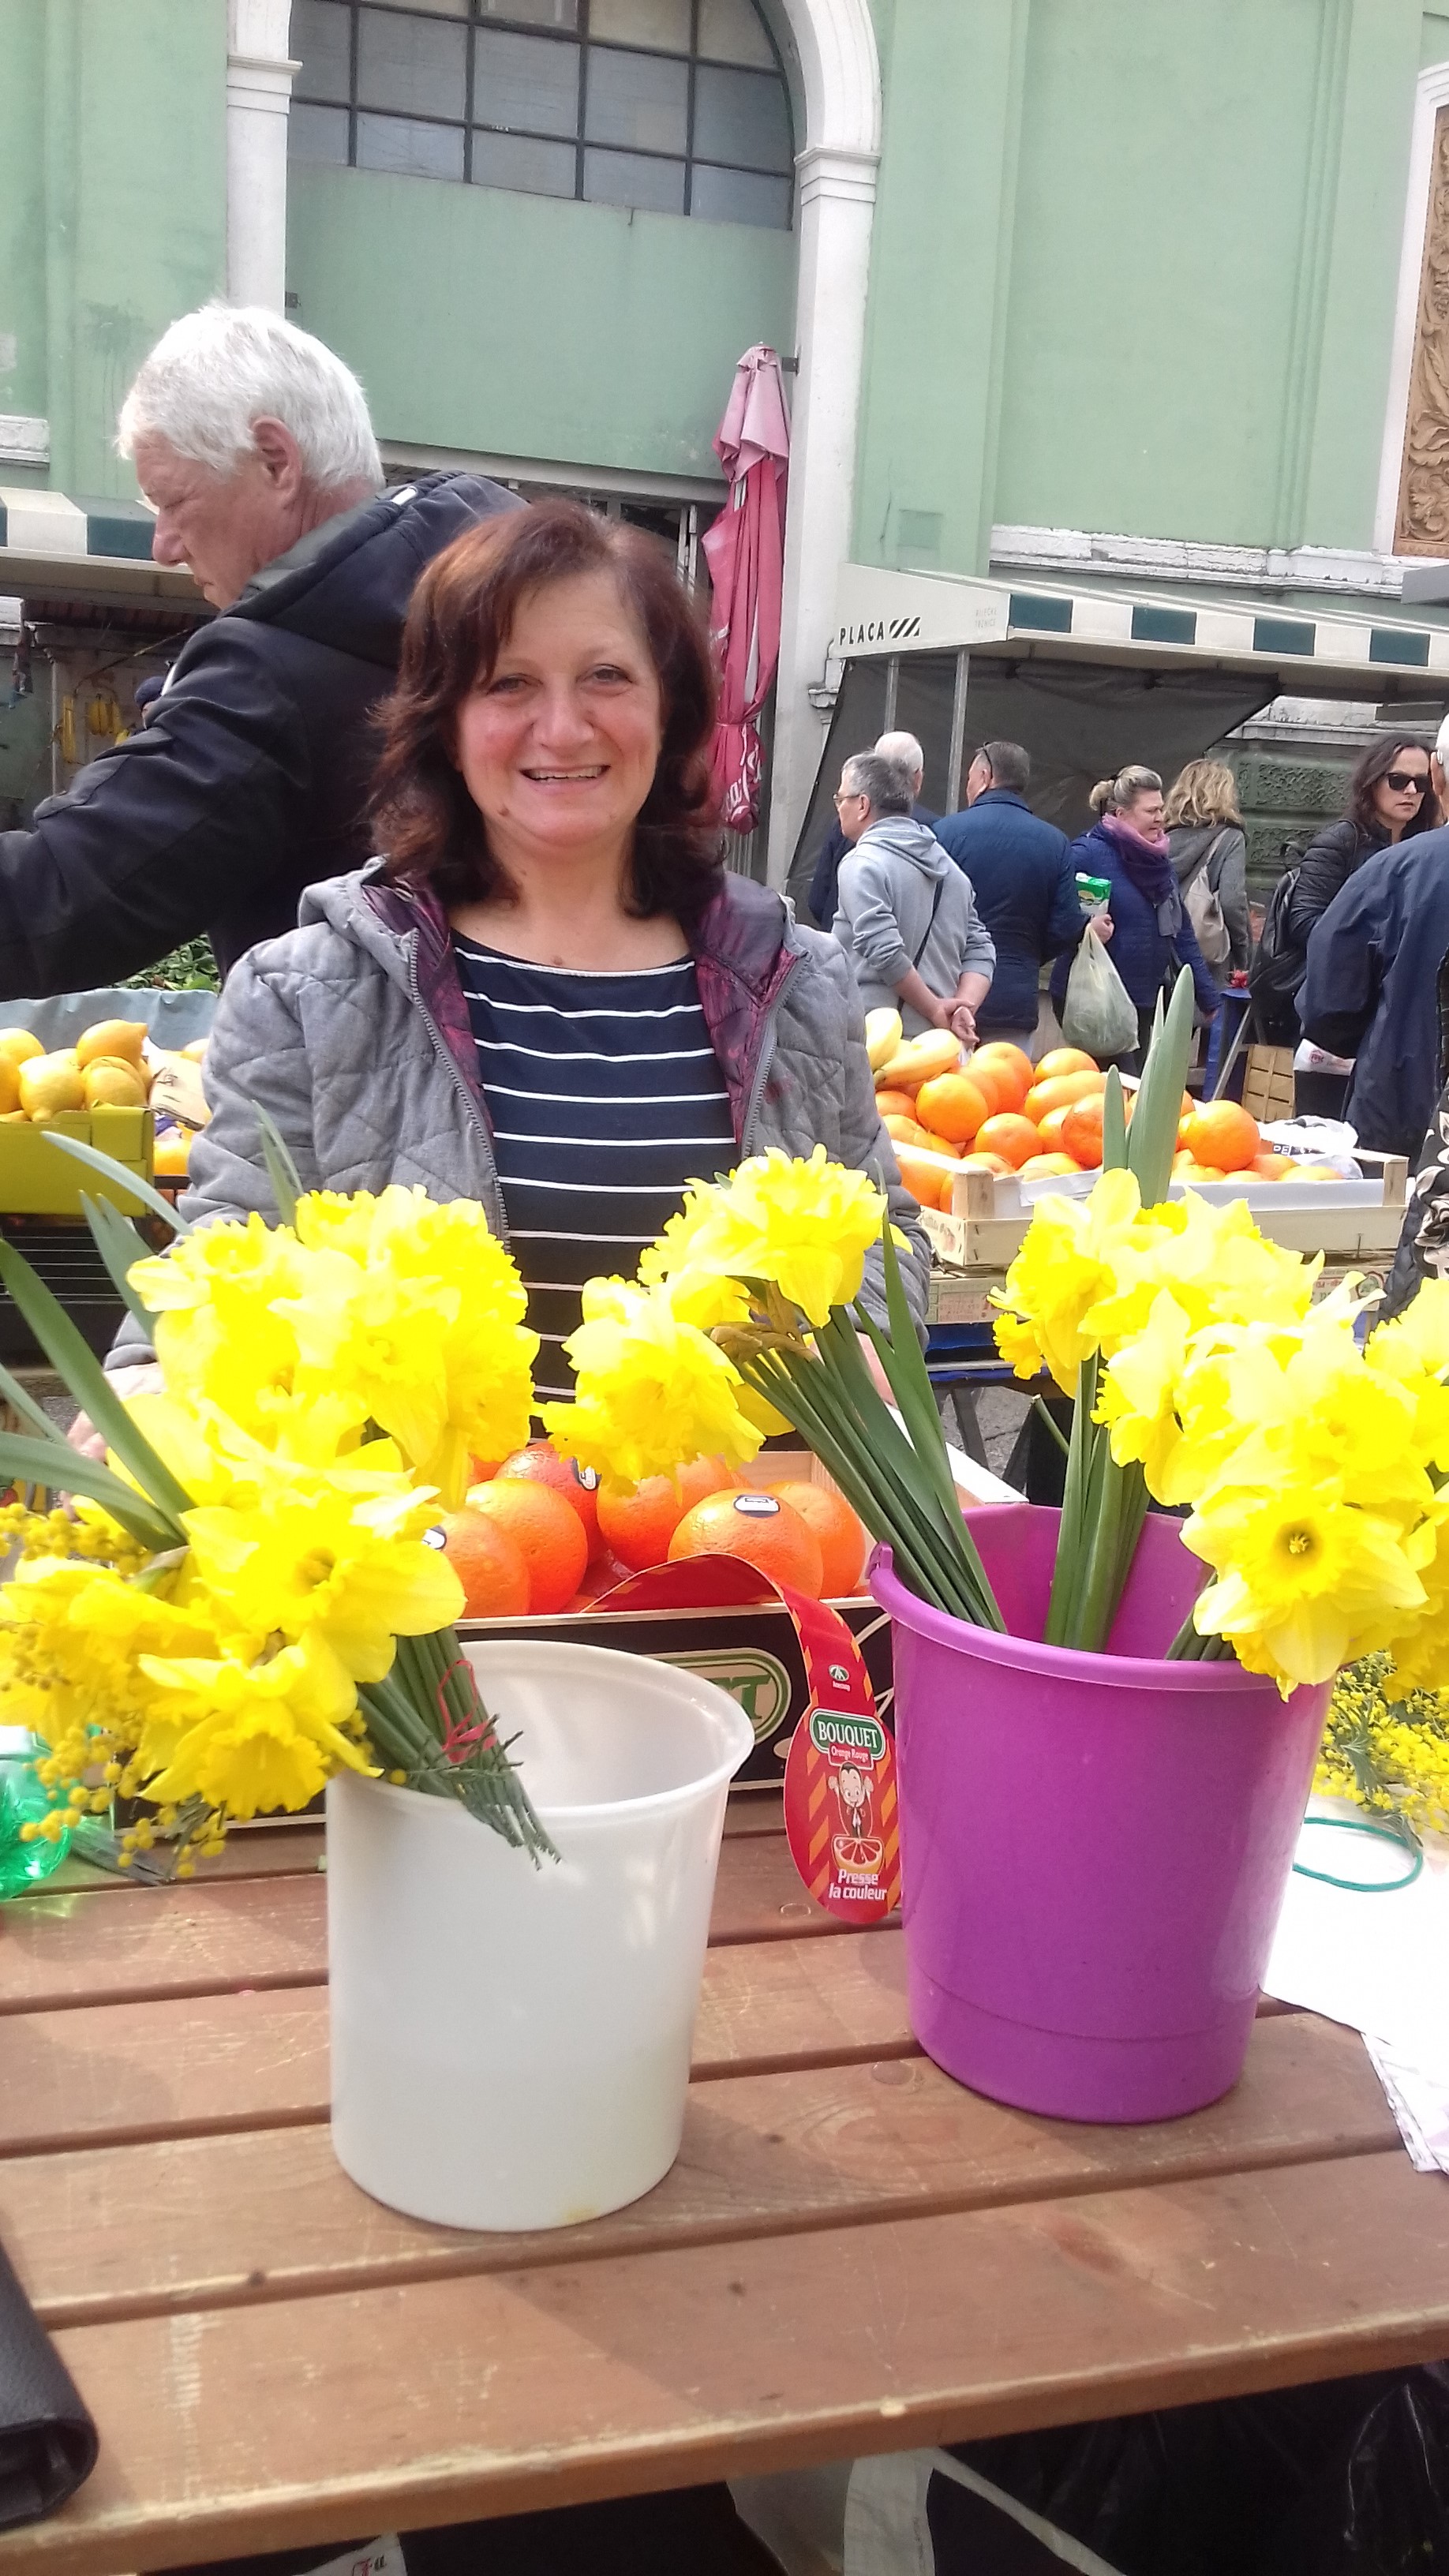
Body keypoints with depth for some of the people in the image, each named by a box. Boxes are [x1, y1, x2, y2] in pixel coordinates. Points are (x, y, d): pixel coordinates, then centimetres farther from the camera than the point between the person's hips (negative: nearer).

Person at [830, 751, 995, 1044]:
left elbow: (886, 953, -18)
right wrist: (963, 1008, -2)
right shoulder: (948, 866, 18)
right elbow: (979, 952, 12)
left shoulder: (861, 864, -7)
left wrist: (935, 1009, -9)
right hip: (940, 1041, 7)